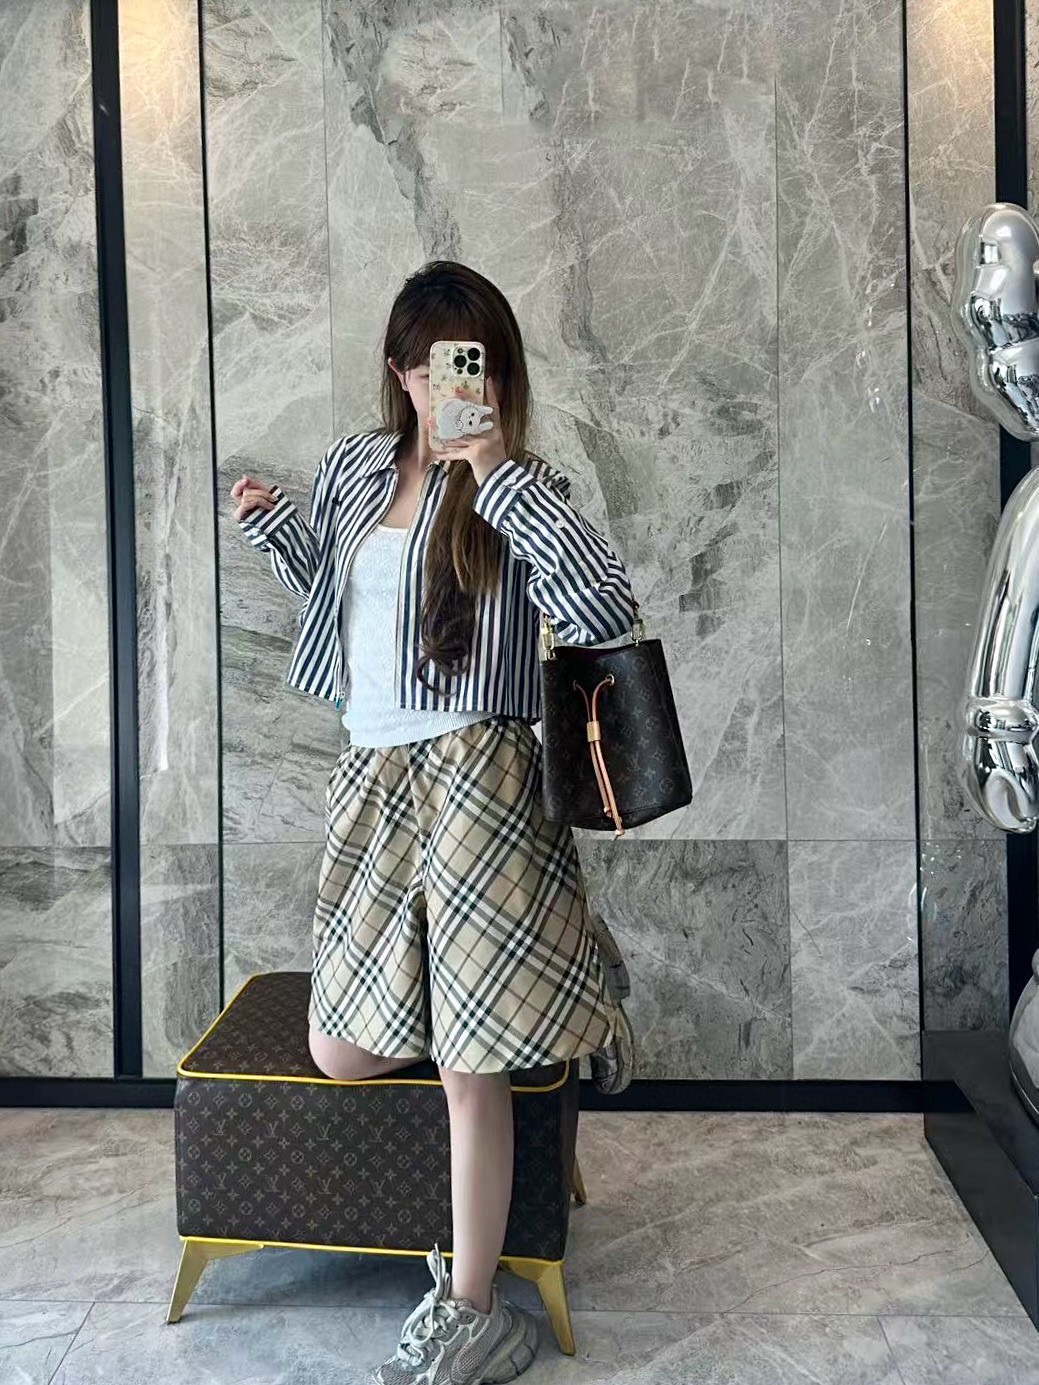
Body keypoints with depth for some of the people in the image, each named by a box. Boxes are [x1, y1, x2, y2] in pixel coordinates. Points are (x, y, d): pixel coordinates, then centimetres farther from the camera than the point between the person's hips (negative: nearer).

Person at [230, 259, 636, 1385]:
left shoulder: (520, 492, -3)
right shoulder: (353, 467, 13)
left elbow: (607, 609, -21)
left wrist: (495, 472, -18)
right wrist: (272, 525, 11)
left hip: (472, 775, -6)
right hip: (369, 779, 6)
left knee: (467, 1060, -2)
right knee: (340, 1055, 11)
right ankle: (546, 1016, 33)